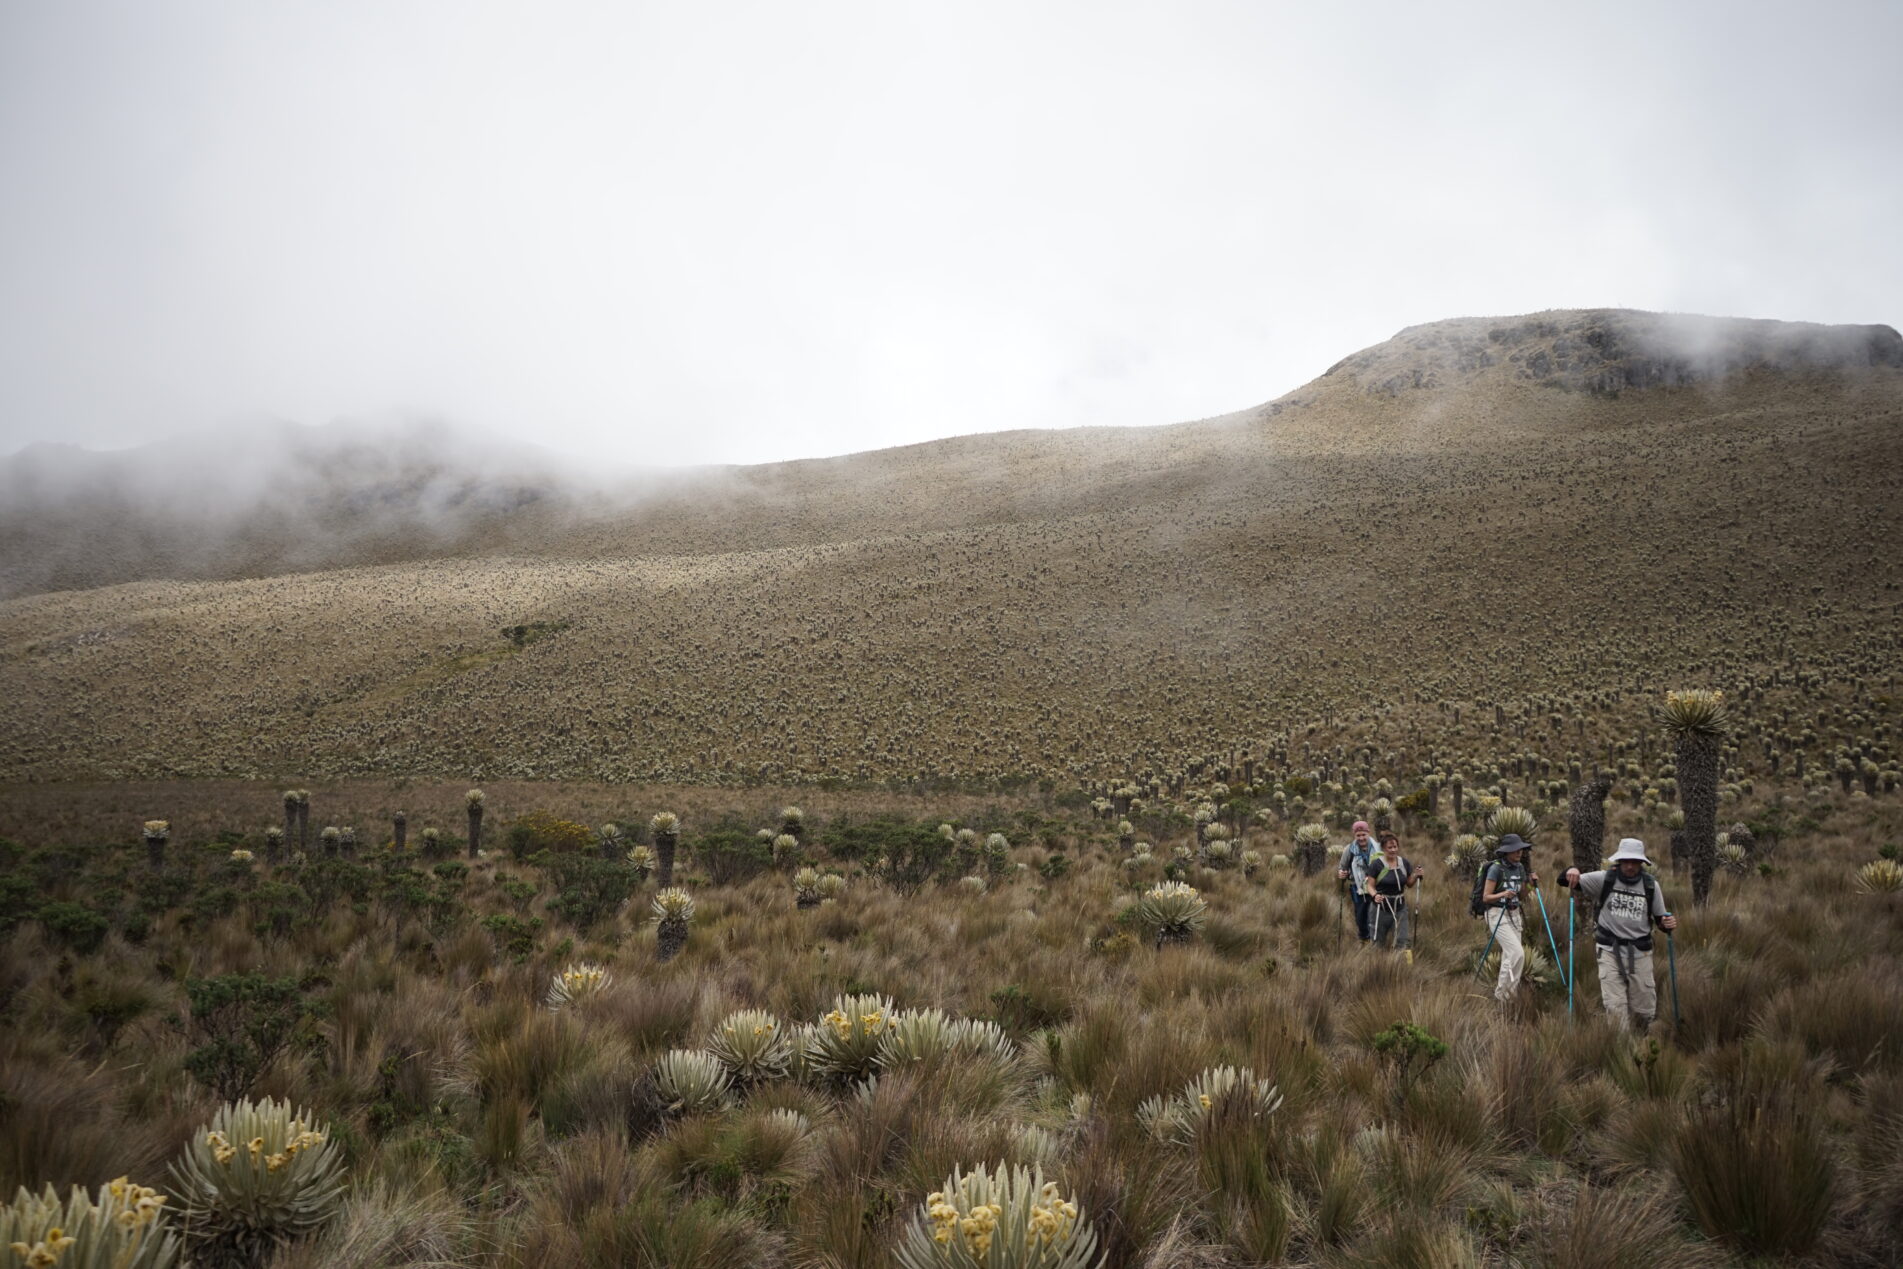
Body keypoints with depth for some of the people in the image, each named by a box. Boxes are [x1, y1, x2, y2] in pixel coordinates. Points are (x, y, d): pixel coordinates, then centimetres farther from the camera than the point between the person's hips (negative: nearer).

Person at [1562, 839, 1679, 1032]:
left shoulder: (1651, 885, 0)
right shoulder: (1605, 879, -4)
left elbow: (1659, 918, 8)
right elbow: (1564, 881, -5)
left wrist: (1667, 923, -16)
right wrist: (1571, 872, -28)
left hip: (1640, 952, 2)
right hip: (1610, 950, -2)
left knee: (1644, 1009, 11)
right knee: (1615, 1006, -9)